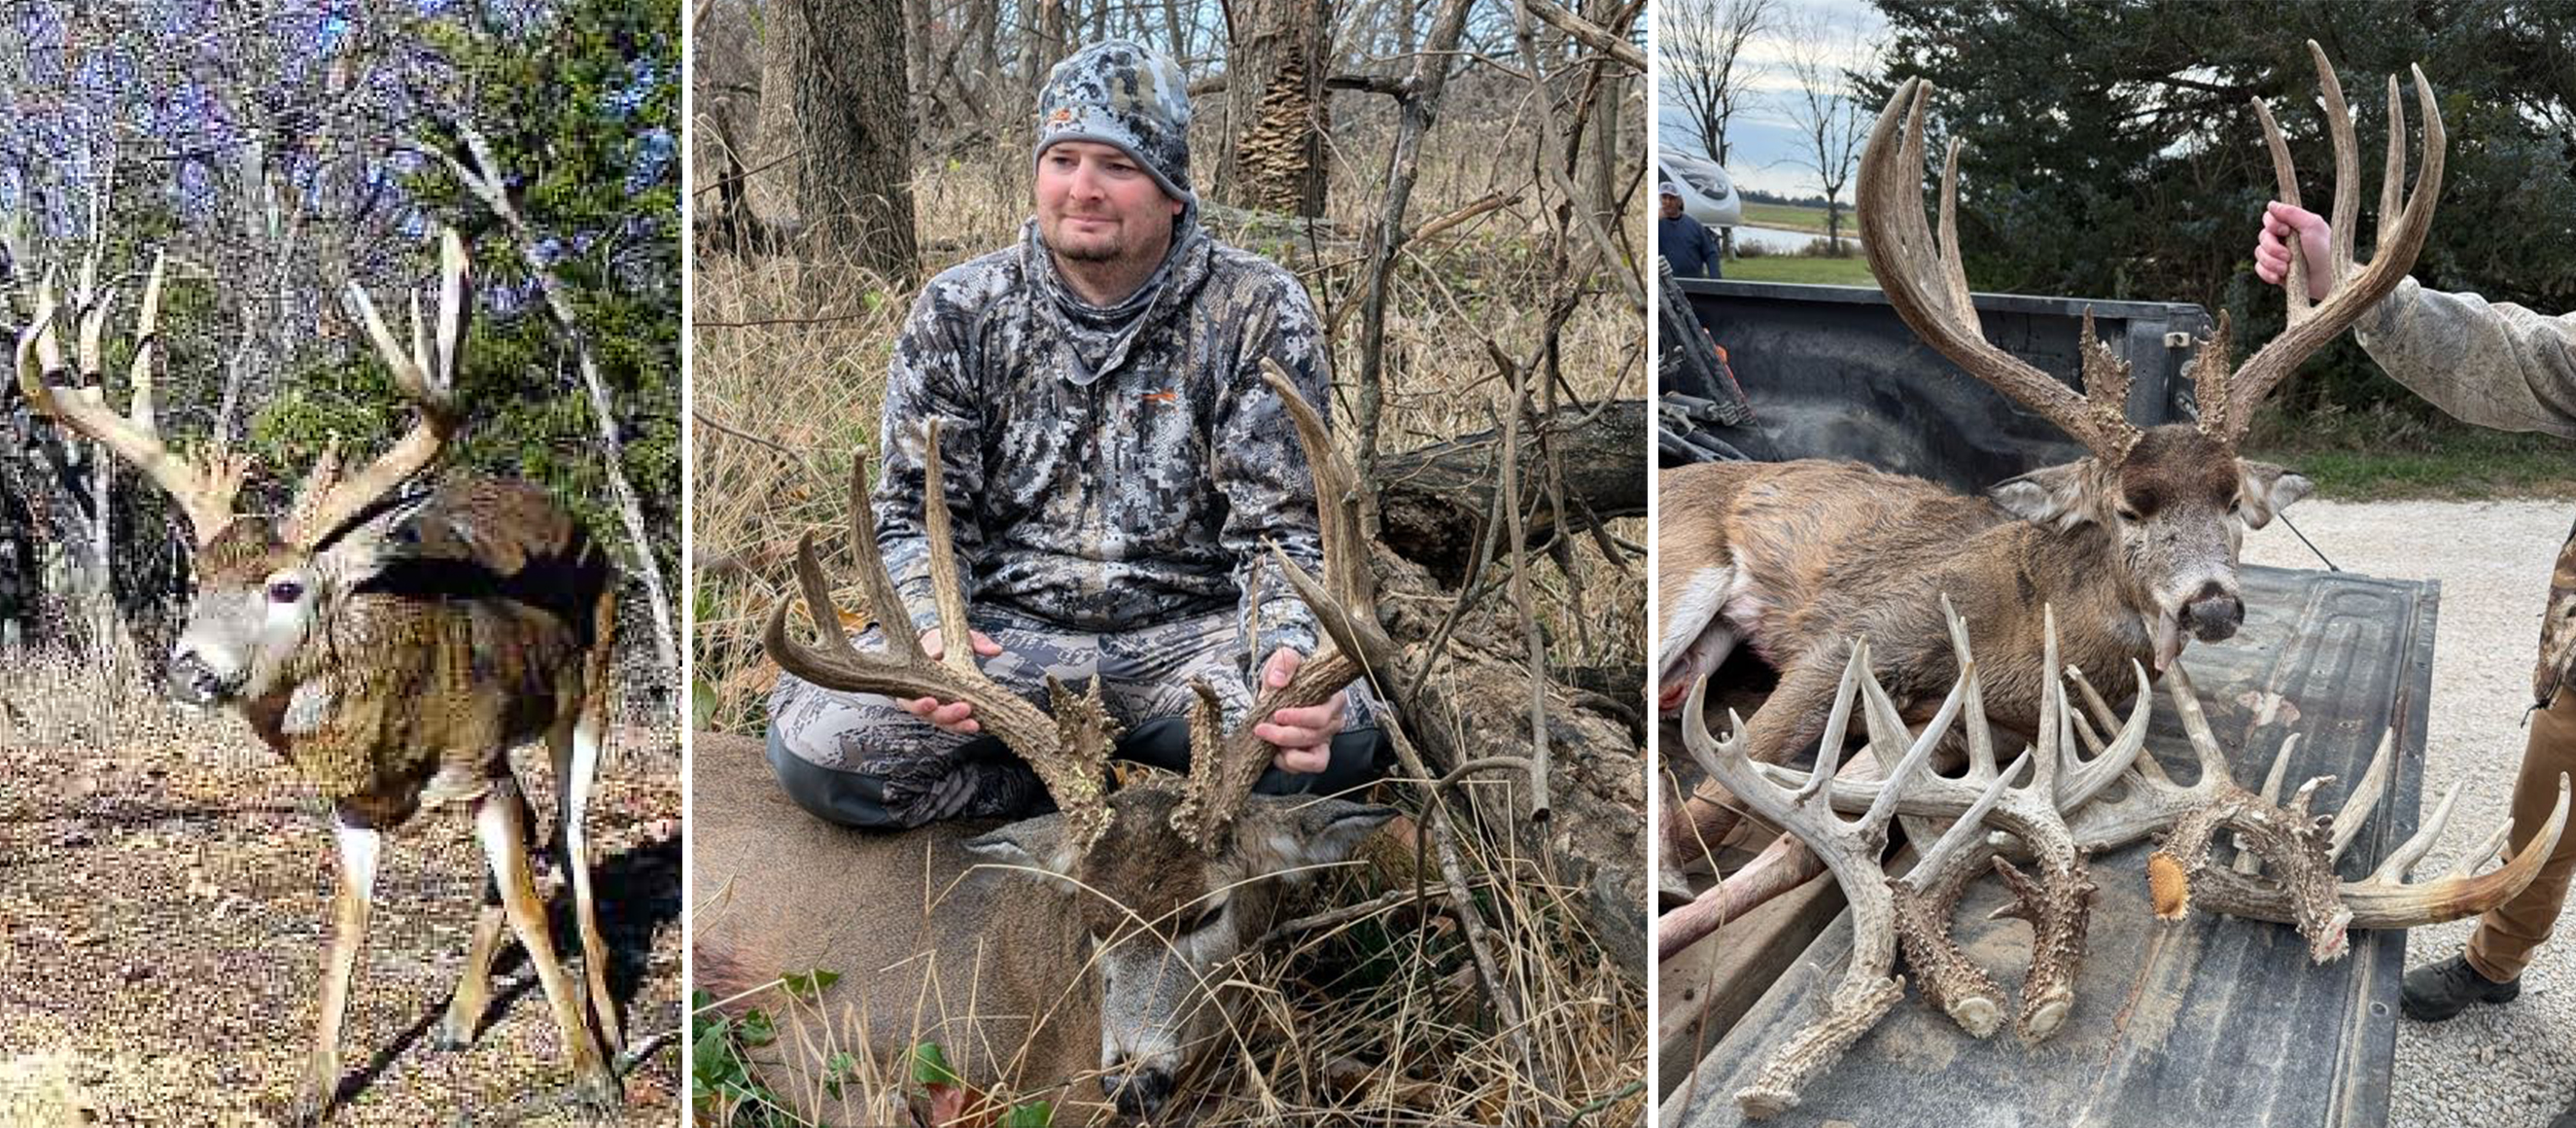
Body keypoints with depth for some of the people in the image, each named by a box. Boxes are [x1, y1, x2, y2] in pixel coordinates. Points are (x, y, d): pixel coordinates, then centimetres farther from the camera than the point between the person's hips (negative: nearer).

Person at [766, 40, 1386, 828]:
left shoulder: (1258, 312, -2)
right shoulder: (958, 312, 3)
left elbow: (1280, 528, -5)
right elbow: (917, 512, 3)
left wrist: (1291, 654, -28)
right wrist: (931, 630, -21)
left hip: (1186, 635, -1)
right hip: (1005, 628, 1)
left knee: (1338, 733, -34)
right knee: (811, 743, -26)